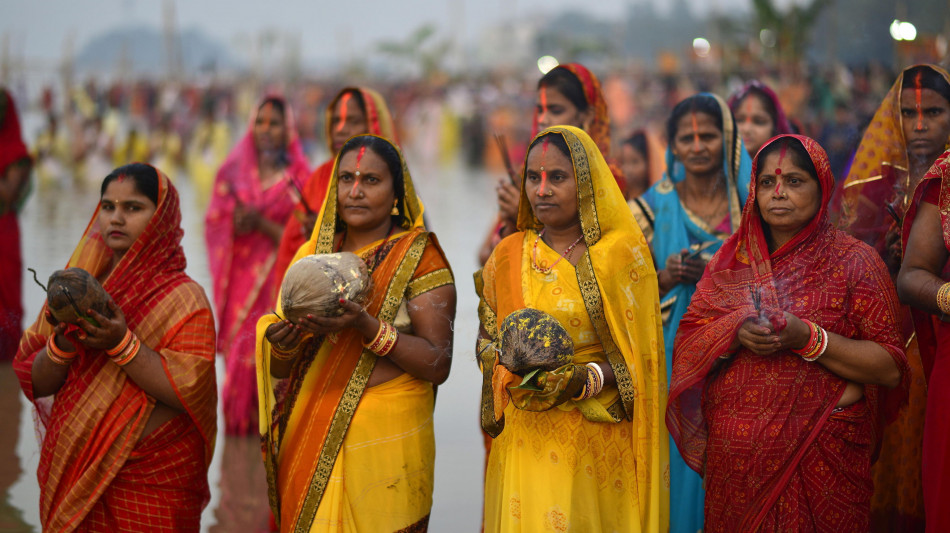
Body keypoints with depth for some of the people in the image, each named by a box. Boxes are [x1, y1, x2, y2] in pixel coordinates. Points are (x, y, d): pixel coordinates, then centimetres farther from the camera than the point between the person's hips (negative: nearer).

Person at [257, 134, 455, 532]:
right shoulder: (312, 254, 10)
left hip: (384, 439, -4)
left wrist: (367, 327, -23)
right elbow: (278, 371, 11)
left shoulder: (418, 257, -3)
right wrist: (282, 347, -12)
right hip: (308, 438, 4)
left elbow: (437, 365, -12)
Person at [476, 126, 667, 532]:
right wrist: (510, 376, -6)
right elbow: (487, 338, 14)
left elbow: (642, 353, -4)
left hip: (600, 441, -3)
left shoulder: (623, 253, -4)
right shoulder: (509, 255, 7)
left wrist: (584, 381, -19)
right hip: (525, 440, 3)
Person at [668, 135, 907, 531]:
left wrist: (808, 338, -19)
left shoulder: (855, 261, -2)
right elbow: (687, 344, 4)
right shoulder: (732, 258, 10)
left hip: (820, 453, -3)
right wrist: (735, 334, -15)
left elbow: (890, 368, -9)